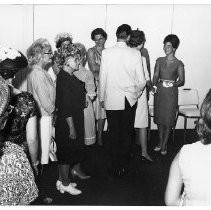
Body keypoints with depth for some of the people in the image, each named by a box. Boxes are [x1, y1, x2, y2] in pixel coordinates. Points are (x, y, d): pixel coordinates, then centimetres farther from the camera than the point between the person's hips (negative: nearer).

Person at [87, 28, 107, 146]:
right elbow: (93, 68, -9)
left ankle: (100, 136, 15)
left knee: (103, 111, 6)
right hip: (95, 84, -3)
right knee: (95, 111, -2)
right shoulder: (91, 51, 1)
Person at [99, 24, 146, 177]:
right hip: (129, 100, 1)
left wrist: (102, 98, 9)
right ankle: (124, 166, 24)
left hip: (112, 100, -1)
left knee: (114, 134, 10)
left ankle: (116, 168, 19)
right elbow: (142, 81, -5)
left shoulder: (106, 53, -8)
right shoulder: (135, 54, -7)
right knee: (127, 133, 13)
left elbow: (103, 78, -4)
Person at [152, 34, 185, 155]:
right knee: (160, 118, 9)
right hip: (159, 92, 3)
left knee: (168, 120, 1)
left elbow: (182, 81, -4)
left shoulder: (179, 64, -2)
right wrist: (154, 85, -14)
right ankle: (160, 142, 24)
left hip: (171, 93, -3)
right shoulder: (159, 60, 8)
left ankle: (164, 145, 13)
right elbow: (156, 75, 4)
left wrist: (173, 84, -23)